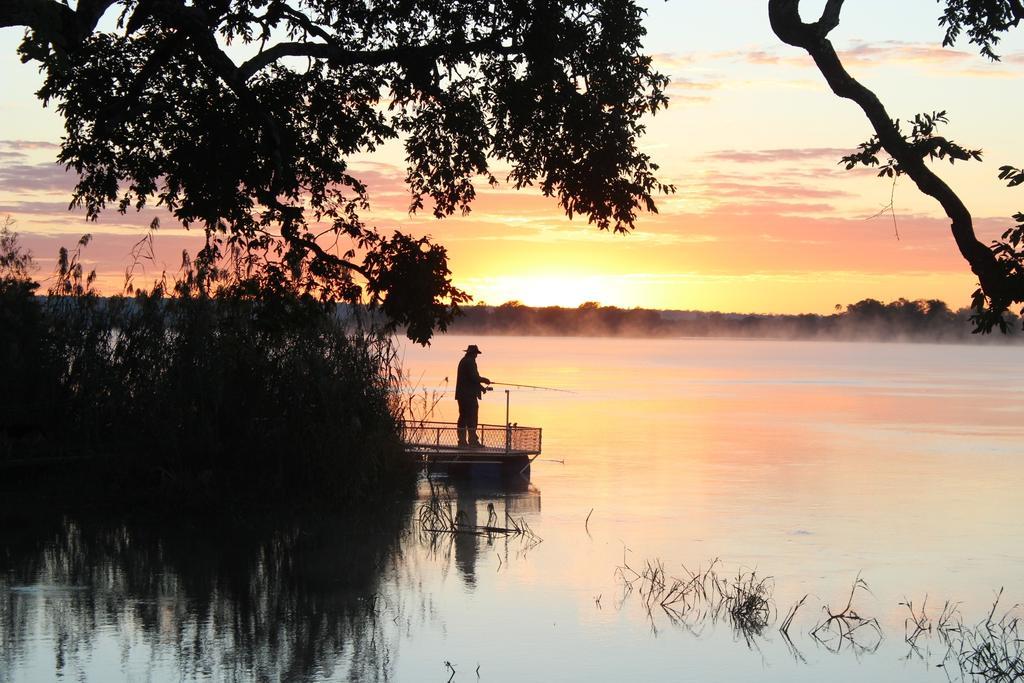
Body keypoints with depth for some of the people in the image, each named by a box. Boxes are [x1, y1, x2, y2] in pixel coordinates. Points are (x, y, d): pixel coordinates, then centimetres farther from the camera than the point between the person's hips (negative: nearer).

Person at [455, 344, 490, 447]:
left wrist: (480, 386, 20)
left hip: (462, 394, 10)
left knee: (463, 417, 9)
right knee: (472, 418, -8)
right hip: (469, 395, -10)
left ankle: (462, 440, 8)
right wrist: (483, 380, -2)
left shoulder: (463, 361, 19)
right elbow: (473, 377, -19)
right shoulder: (470, 362, -12)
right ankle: (472, 440, -9)